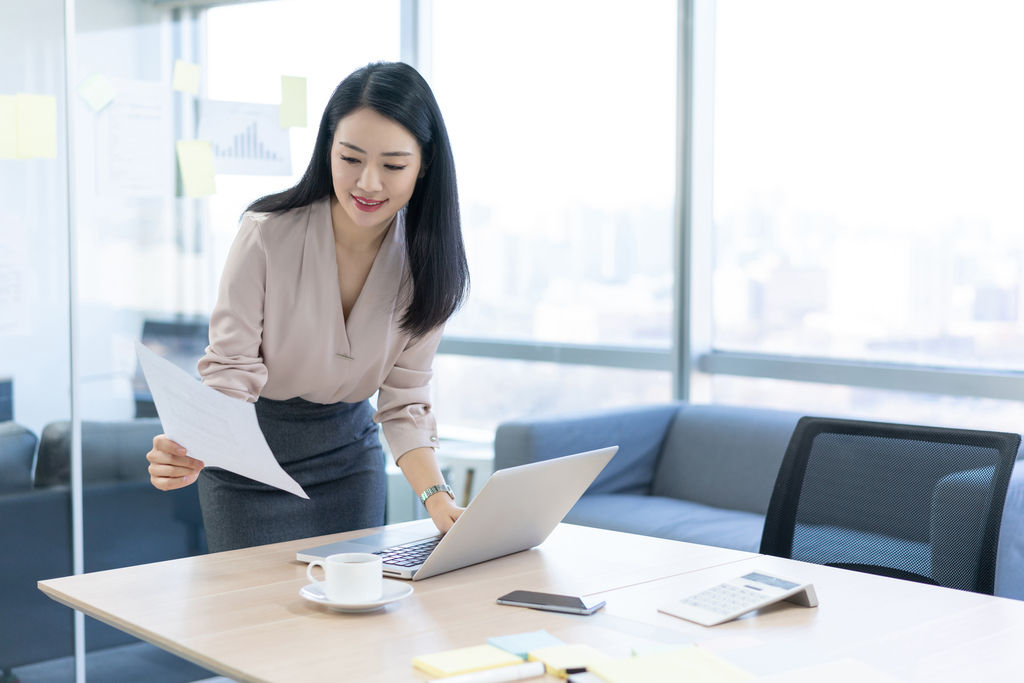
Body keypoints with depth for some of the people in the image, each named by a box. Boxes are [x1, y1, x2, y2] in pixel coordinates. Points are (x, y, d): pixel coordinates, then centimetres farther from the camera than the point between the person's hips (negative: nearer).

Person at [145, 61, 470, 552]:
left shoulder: (425, 260, -13)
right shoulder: (267, 234, -23)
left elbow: (404, 401, -10)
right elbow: (230, 370, -21)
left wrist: (437, 497, -24)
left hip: (349, 451, 3)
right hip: (251, 456, -3)